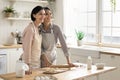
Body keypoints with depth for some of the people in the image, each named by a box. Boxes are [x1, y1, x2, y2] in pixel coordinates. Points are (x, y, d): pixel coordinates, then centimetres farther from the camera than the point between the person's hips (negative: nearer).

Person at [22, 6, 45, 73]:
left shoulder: (39, 28, 6)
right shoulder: (30, 29, -20)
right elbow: (27, 49, -20)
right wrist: (27, 66, -19)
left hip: (37, 62, 8)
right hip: (31, 63, -8)